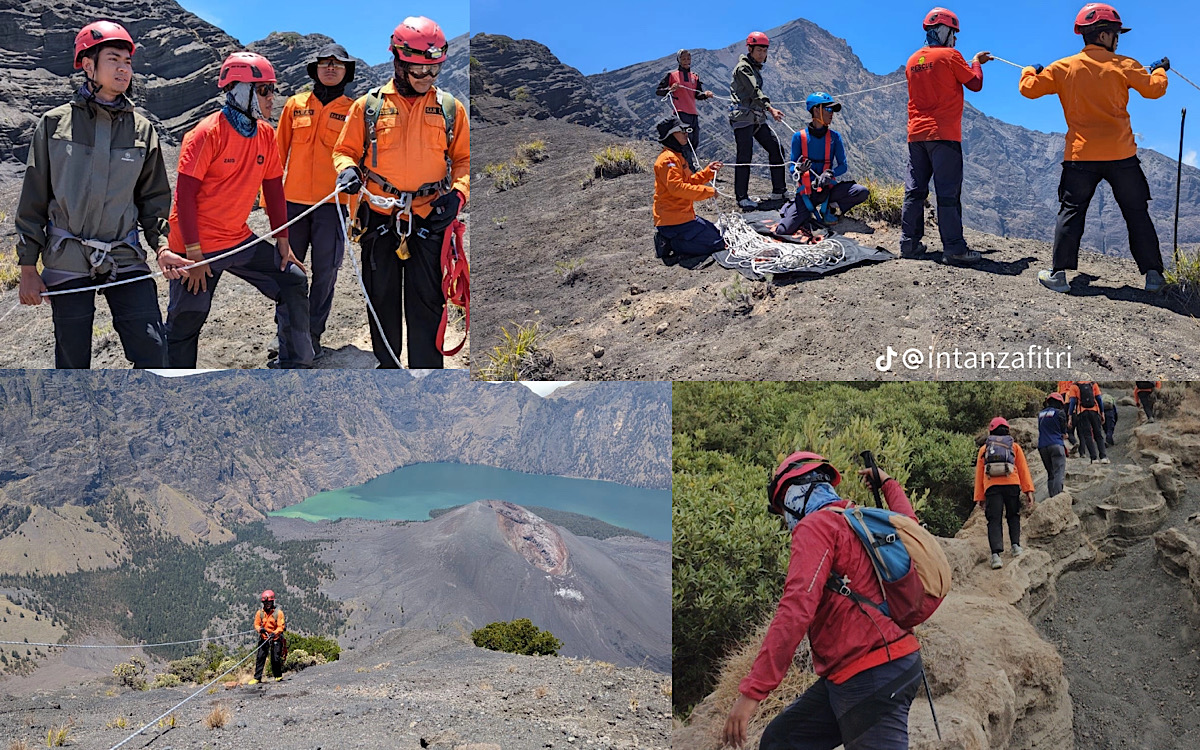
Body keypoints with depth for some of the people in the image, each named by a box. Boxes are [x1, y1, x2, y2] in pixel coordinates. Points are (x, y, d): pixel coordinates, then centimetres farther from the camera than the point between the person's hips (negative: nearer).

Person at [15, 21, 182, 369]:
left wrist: (161, 246, -6)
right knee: (72, 363, 5)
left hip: (125, 259, 1)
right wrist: (28, 268, 1)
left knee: (153, 353, -9)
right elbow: (33, 200, 3)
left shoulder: (142, 129, 5)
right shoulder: (55, 123, 0)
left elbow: (154, 197, 11)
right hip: (67, 261, -1)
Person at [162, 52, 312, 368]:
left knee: (294, 282, 1)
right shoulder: (208, 134, -17)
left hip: (239, 239, 7)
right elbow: (185, 194, -18)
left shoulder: (266, 134, 2)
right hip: (199, 245, -6)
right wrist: (193, 253, -20)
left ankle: (296, 365, 10)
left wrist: (282, 241, 7)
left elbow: (273, 188, 10)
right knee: (185, 324, 0)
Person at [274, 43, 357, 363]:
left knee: (325, 273, 3)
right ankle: (286, 337, 12)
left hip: (332, 204, -1)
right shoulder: (295, 105, 9)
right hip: (294, 201, 1)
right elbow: (279, 152, 13)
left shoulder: (353, 110, 6)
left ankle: (313, 336, 14)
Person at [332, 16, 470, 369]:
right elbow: (345, 150, 11)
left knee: (426, 306, 0)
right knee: (382, 301, 11)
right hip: (379, 221, 1)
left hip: (429, 221, 0)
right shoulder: (369, 105, 3)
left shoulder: (450, 108, 5)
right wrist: (348, 170, -11)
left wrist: (457, 193, -9)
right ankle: (385, 366, 24)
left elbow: (464, 159, 9)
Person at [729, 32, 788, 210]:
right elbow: (754, 92, -23)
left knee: (776, 149, 3)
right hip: (743, 117, -9)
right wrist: (770, 108, -33)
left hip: (758, 118, 9)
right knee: (745, 157, -9)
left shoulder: (756, 68, 20)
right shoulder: (743, 68, -9)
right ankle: (741, 197, -4)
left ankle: (779, 191, 8)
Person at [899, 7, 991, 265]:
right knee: (948, 193, -7)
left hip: (916, 134, 6)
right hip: (944, 134, -6)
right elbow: (975, 84, -1)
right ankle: (954, 249, -9)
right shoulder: (951, 56, -7)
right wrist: (976, 62, 18)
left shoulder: (913, 61, 13)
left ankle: (909, 244, 8)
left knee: (914, 191, 9)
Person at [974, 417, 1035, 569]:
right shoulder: (1015, 446, 20)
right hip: (1012, 484, 0)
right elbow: (1023, 469, 11)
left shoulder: (984, 449, 22)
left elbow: (979, 474, 18)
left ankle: (996, 553, -20)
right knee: (1013, 516, 19)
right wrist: (1028, 490, 6)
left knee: (994, 520, -4)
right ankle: (1016, 545, 5)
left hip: (991, 486, 0)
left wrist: (979, 497, 19)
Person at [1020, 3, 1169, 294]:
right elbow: (1154, 88, 3)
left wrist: (1030, 71, 29)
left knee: (1071, 212, 8)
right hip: (1121, 154, -1)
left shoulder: (1063, 68, 1)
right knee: (1136, 213, 7)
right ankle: (1152, 274, 7)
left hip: (1081, 155, 1)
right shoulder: (1123, 65, -2)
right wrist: (1160, 69, 24)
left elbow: (1029, 88, 7)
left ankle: (1059, 273, 1)